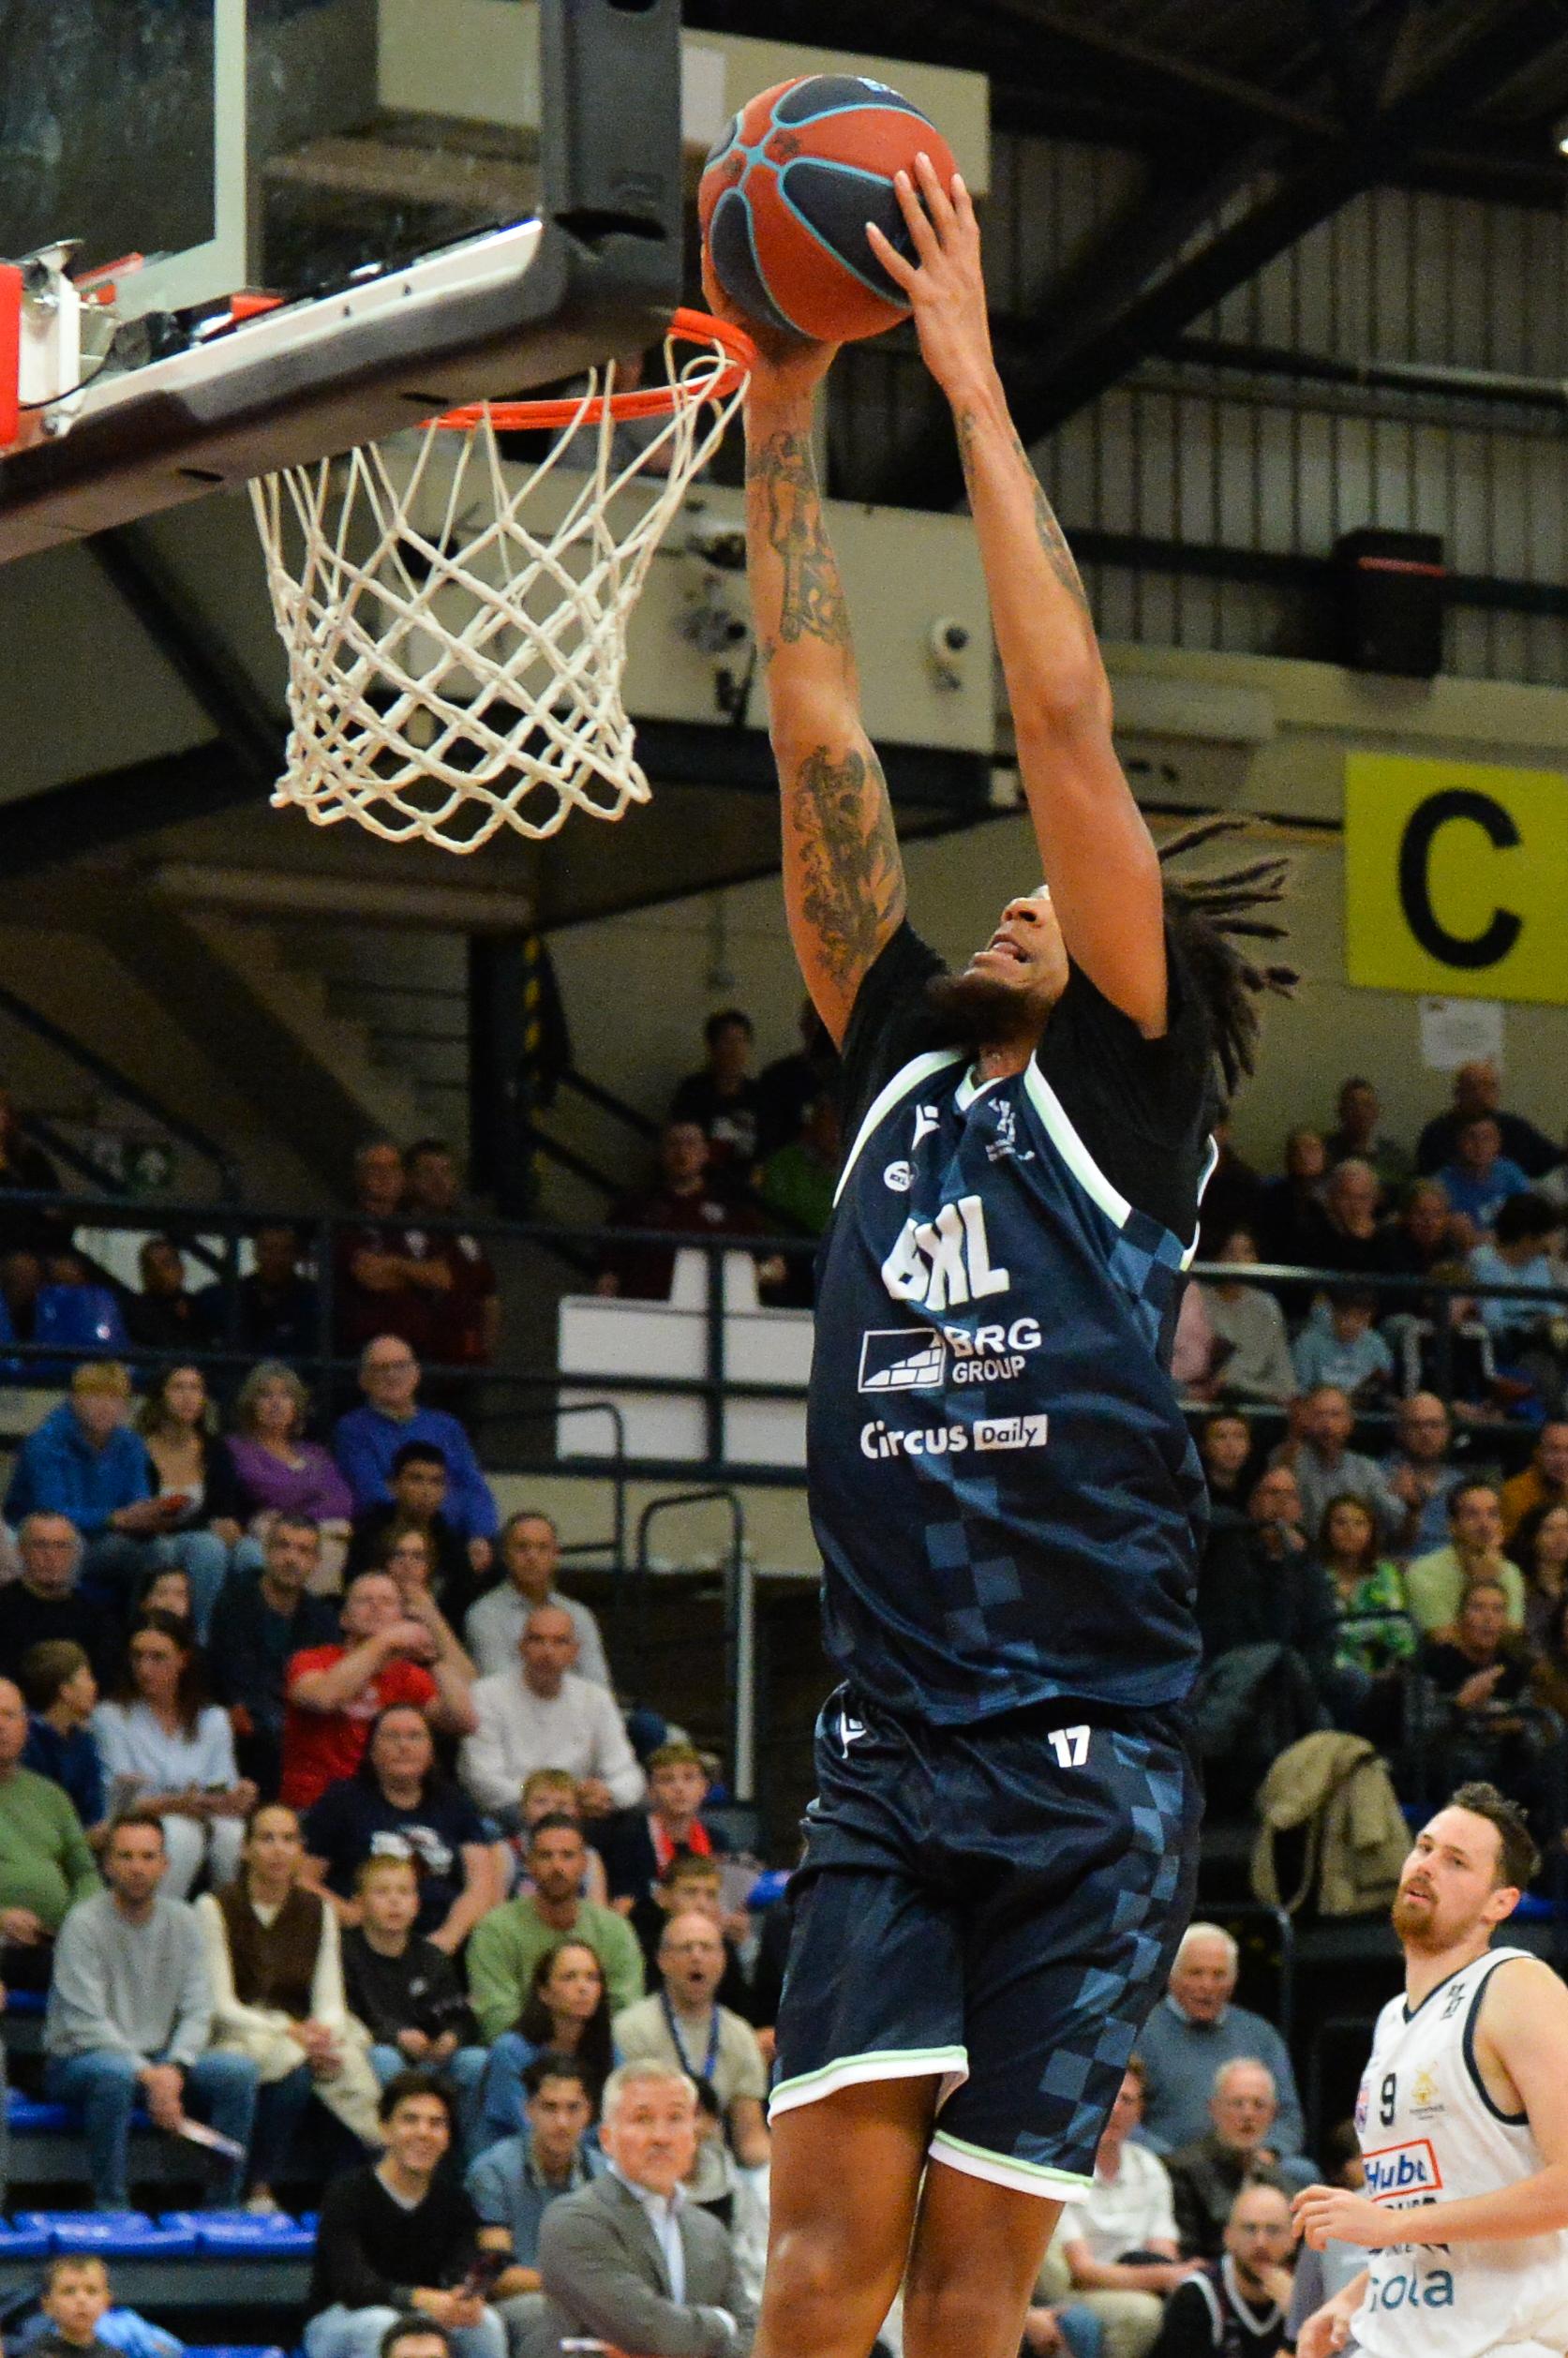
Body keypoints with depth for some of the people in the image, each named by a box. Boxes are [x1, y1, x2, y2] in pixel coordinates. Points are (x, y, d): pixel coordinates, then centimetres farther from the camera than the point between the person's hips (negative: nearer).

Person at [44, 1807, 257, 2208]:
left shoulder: (182, 1922, 5)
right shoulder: (84, 1925, -13)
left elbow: (198, 2012, 2)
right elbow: (86, 2025, -18)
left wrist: (174, 2071, -17)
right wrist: (150, 2076, -26)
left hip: (159, 2063, 5)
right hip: (78, 2061, -5)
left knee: (240, 2070, -17)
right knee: (114, 2073, -39)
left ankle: (223, 2206, -11)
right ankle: (111, 2211, -31)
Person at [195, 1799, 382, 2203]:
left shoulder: (317, 1912, 13)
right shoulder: (215, 1908, -1)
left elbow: (331, 2002, 7)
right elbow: (221, 2005, -7)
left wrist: (325, 2032, -17)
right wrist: (289, 2032, -20)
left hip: (302, 2036, 4)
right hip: (236, 2037, -4)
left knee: (350, 2060, -29)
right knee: (295, 2065, -36)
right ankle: (260, 2193, -27)